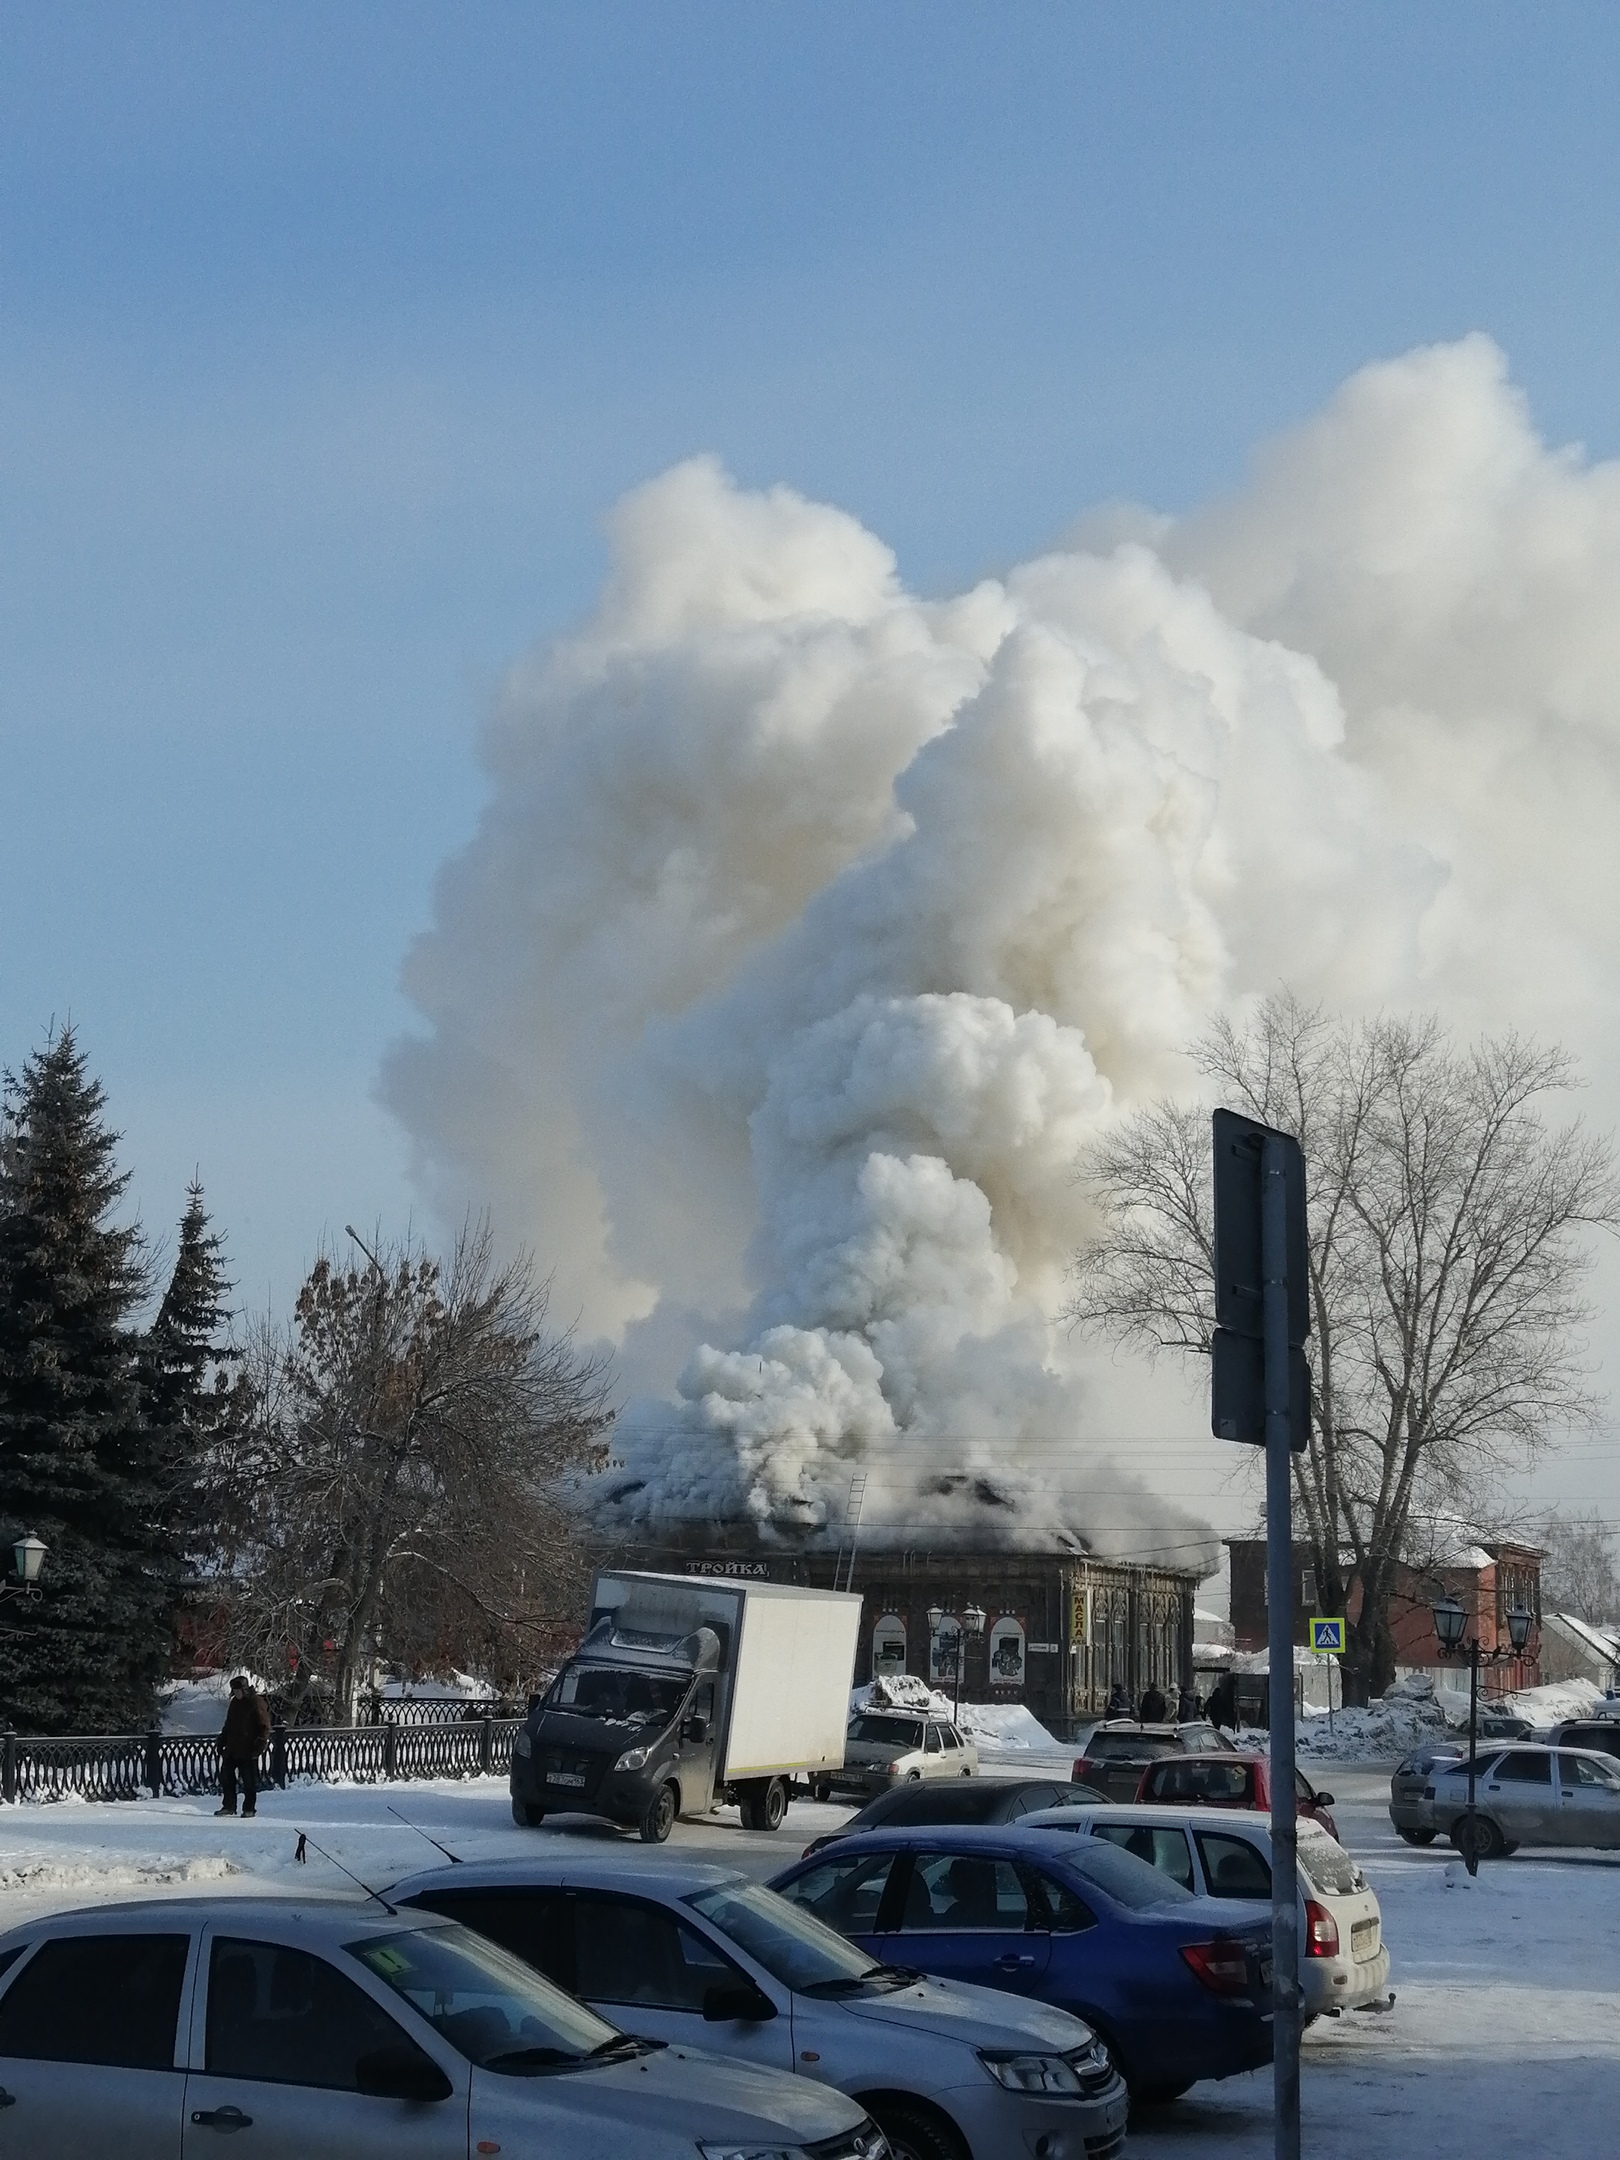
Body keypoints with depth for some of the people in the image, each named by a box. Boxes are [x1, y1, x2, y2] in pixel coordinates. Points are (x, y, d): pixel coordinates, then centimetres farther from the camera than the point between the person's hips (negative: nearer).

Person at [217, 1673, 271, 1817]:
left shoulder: (256, 1703, -9)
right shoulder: (234, 1703, 14)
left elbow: (264, 1727, -11)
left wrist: (259, 1745, -18)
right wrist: (222, 1742, 17)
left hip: (248, 1750, -8)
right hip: (232, 1749, 8)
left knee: (249, 1779, -2)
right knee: (226, 1776, 5)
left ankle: (249, 1808, 7)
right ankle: (229, 1806, 14)